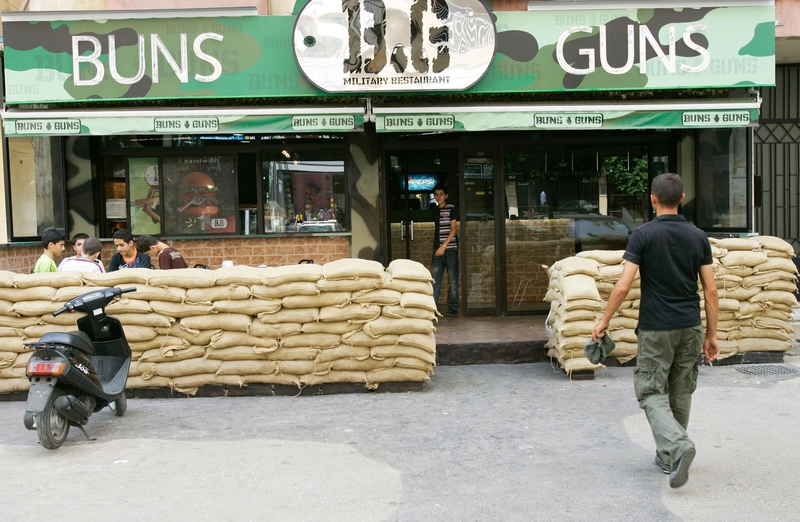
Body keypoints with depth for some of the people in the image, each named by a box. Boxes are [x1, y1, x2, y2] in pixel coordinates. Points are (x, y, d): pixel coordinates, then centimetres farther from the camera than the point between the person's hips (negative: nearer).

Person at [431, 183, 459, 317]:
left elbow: (453, 229, -9)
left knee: (453, 280, 1)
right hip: (438, 250, 5)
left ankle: (453, 308, 7)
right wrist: (435, 246, 15)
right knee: (434, 279, -2)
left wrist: (444, 245, -17)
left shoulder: (452, 209, -2)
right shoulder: (435, 210, 14)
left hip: (450, 249, -5)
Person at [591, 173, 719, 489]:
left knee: (652, 392, 2)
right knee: (680, 393, 14)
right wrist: (712, 334, 11)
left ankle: (677, 445, -20)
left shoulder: (644, 235, -9)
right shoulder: (698, 237, 3)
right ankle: (668, 456, 23)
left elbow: (623, 286, -14)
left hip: (656, 329, -4)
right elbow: (711, 291, 3)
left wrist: (604, 320, -2)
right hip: (690, 327, 5)